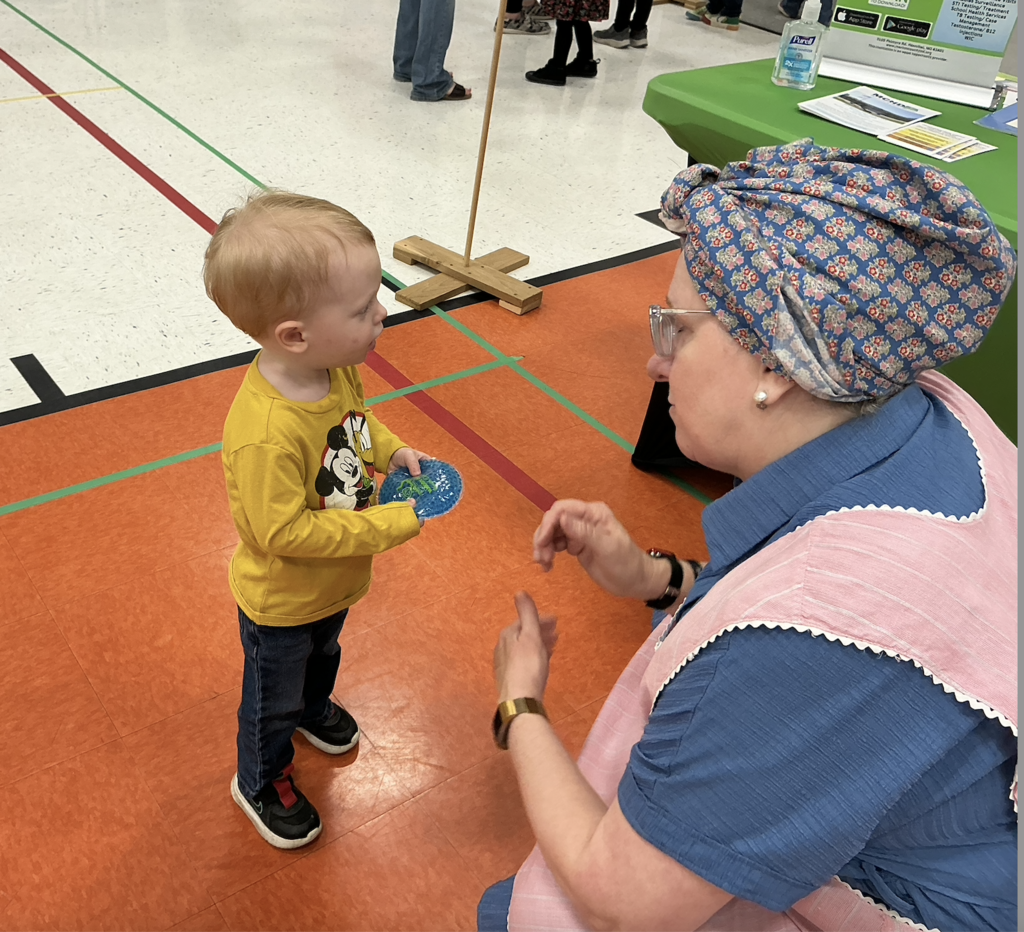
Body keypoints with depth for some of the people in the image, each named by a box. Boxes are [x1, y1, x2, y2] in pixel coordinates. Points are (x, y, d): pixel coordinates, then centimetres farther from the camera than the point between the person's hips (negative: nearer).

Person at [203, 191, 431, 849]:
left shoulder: (339, 369, -17)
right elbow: (286, 531, -34)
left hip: (333, 582, 7)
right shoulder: (265, 434, -43)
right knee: (275, 695, 21)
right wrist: (389, 525, -31)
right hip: (281, 603, -7)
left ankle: (315, 710, 68)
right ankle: (261, 782, 50)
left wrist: (391, 450, -12)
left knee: (324, 656, 36)